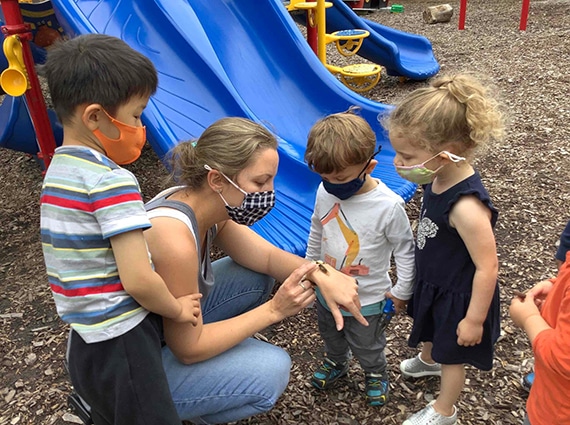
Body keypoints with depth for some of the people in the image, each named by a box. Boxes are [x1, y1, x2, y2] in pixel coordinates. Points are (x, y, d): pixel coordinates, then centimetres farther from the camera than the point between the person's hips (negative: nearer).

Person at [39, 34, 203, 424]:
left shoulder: (58, 169, 5)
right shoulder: (113, 181, -22)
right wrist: (178, 310, -6)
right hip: (122, 347, -8)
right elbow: (138, 280, -25)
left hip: (85, 341, 8)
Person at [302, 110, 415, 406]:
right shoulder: (325, 193, -16)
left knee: (365, 345, 22)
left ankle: (375, 374, 55)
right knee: (330, 335, 30)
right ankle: (336, 362, 62)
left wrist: (401, 291, -7)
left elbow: (405, 250, -15)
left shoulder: (388, 206, -30)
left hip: (366, 299, -4)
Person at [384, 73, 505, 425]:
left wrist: (474, 320, -18)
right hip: (432, 282, 8)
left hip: (457, 296, -7)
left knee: (452, 353, 20)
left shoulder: (466, 207, -41)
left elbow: (487, 267, -30)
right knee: (430, 329, 35)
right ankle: (429, 360, 68)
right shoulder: (438, 180, -16)